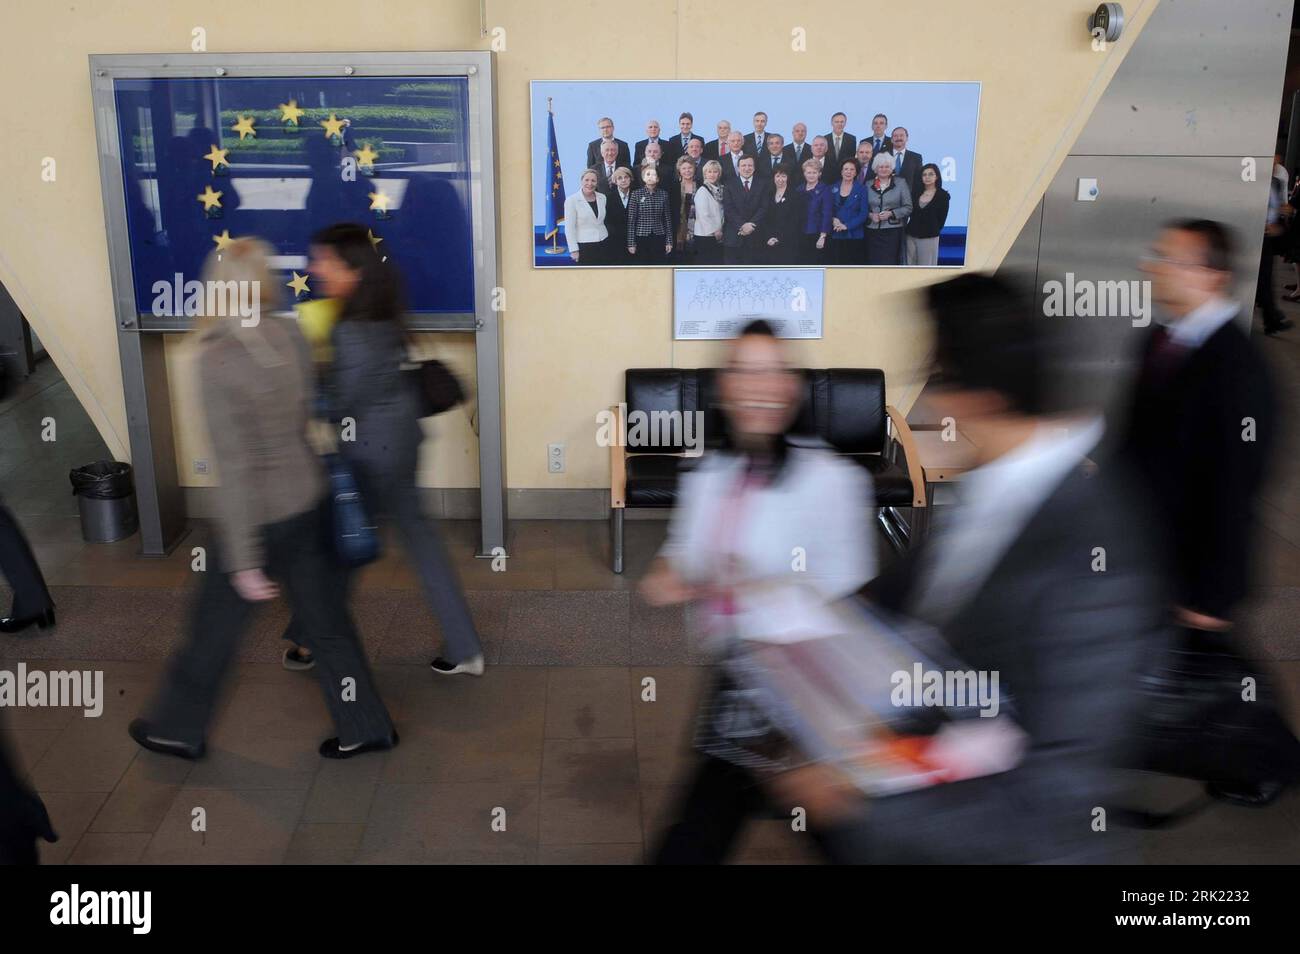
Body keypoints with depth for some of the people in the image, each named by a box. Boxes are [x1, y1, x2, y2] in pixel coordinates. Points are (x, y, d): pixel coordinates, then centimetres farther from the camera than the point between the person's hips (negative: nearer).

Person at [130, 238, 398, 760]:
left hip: (260, 516, -6)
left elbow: (236, 466, -22)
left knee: (214, 624, 15)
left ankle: (177, 729, 37)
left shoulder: (217, 362, -22)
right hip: (307, 499, 6)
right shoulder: (289, 335, -5)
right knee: (325, 618, 18)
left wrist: (243, 559, -17)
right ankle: (365, 727, 29)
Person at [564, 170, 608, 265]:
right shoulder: (571, 200, -9)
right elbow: (569, 228, -10)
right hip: (583, 246, -5)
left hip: (603, 244, 5)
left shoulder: (602, 197, 5)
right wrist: (574, 249, -14)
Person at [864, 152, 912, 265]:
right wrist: (870, 215, -7)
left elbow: (908, 208, 2)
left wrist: (891, 213, -11)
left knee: (889, 263, -9)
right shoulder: (868, 185, 12)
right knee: (873, 263, -2)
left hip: (892, 231, -2)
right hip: (872, 232, 2)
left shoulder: (900, 183, 6)